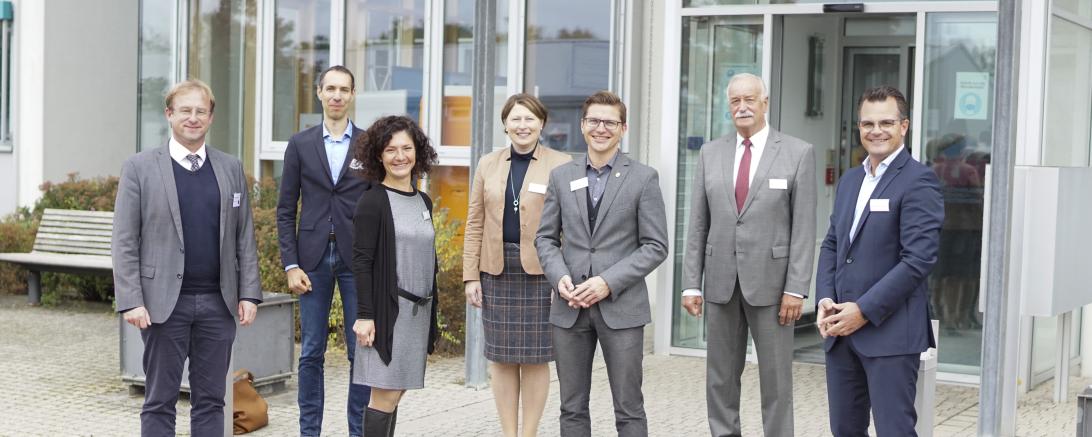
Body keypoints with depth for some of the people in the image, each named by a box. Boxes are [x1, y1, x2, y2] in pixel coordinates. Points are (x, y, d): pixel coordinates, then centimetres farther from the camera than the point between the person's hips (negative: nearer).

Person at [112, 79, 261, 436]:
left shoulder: (231, 168, 10)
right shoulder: (140, 167, 0)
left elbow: (245, 237, 11)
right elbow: (124, 242, -3)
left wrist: (249, 293, 3)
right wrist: (131, 301, -11)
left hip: (218, 301, 3)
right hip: (164, 302, -3)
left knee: (211, 400, 8)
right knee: (160, 401, 3)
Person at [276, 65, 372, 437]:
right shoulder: (300, 144, 6)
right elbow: (286, 210, 5)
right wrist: (290, 265, -3)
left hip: (357, 259, 0)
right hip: (313, 259, 1)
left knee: (361, 350, 2)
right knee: (311, 353, 5)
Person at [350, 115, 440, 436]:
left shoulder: (423, 202, 12)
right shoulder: (373, 201, -7)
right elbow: (362, 261, -10)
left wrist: (431, 312, 17)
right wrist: (364, 315, -16)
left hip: (418, 311, 6)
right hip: (388, 310, -6)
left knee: (395, 392, 7)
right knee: (386, 394, -6)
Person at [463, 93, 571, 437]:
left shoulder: (561, 165, 0)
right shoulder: (488, 165, 10)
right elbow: (475, 225, 10)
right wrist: (471, 276, 3)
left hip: (541, 271, -3)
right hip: (497, 270, 3)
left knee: (535, 357, 2)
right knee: (501, 357, 6)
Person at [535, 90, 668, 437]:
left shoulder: (643, 178, -1)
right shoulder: (561, 176, 9)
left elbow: (656, 246, -4)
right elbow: (545, 237, 11)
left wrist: (609, 282, -14)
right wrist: (560, 277, -8)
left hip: (621, 307, -3)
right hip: (570, 308, 3)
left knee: (628, 408, 2)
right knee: (573, 408, 8)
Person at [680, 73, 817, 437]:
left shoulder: (798, 153, -3)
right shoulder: (711, 153, 7)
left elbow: (804, 227, -6)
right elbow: (698, 224, 7)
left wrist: (796, 288, -12)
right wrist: (691, 283, 2)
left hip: (770, 281, -3)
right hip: (721, 282, 4)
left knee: (775, 379, 4)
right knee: (720, 377, 10)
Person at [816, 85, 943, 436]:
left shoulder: (918, 181, -9)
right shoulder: (850, 180, 16)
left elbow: (918, 259, -16)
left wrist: (864, 311, -16)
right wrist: (825, 299, 0)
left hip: (890, 332, -7)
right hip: (840, 330, 7)